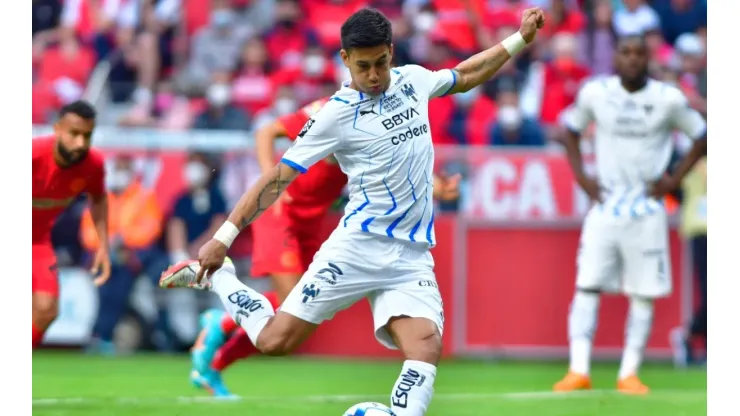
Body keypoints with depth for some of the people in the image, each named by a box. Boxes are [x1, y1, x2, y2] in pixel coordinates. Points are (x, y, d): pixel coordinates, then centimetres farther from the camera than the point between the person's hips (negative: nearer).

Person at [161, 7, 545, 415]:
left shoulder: (413, 80, 7)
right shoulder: (337, 114, -9)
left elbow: (465, 76, 29)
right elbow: (278, 177, -7)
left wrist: (519, 39, 25)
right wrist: (224, 237, -11)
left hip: (412, 258, 4)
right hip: (357, 248, -4)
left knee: (426, 349, -21)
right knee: (274, 341, -6)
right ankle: (212, 275, 19)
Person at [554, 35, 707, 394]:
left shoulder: (669, 99, -5)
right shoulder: (595, 93, 0)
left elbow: (701, 137, 6)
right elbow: (571, 130, 16)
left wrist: (674, 180, -1)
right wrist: (580, 176, 5)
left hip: (646, 208, -1)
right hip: (604, 204, 1)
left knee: (643, 294, 0)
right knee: (587, 285, -8)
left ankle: (629, 374, 7)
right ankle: (579, 371, -8)